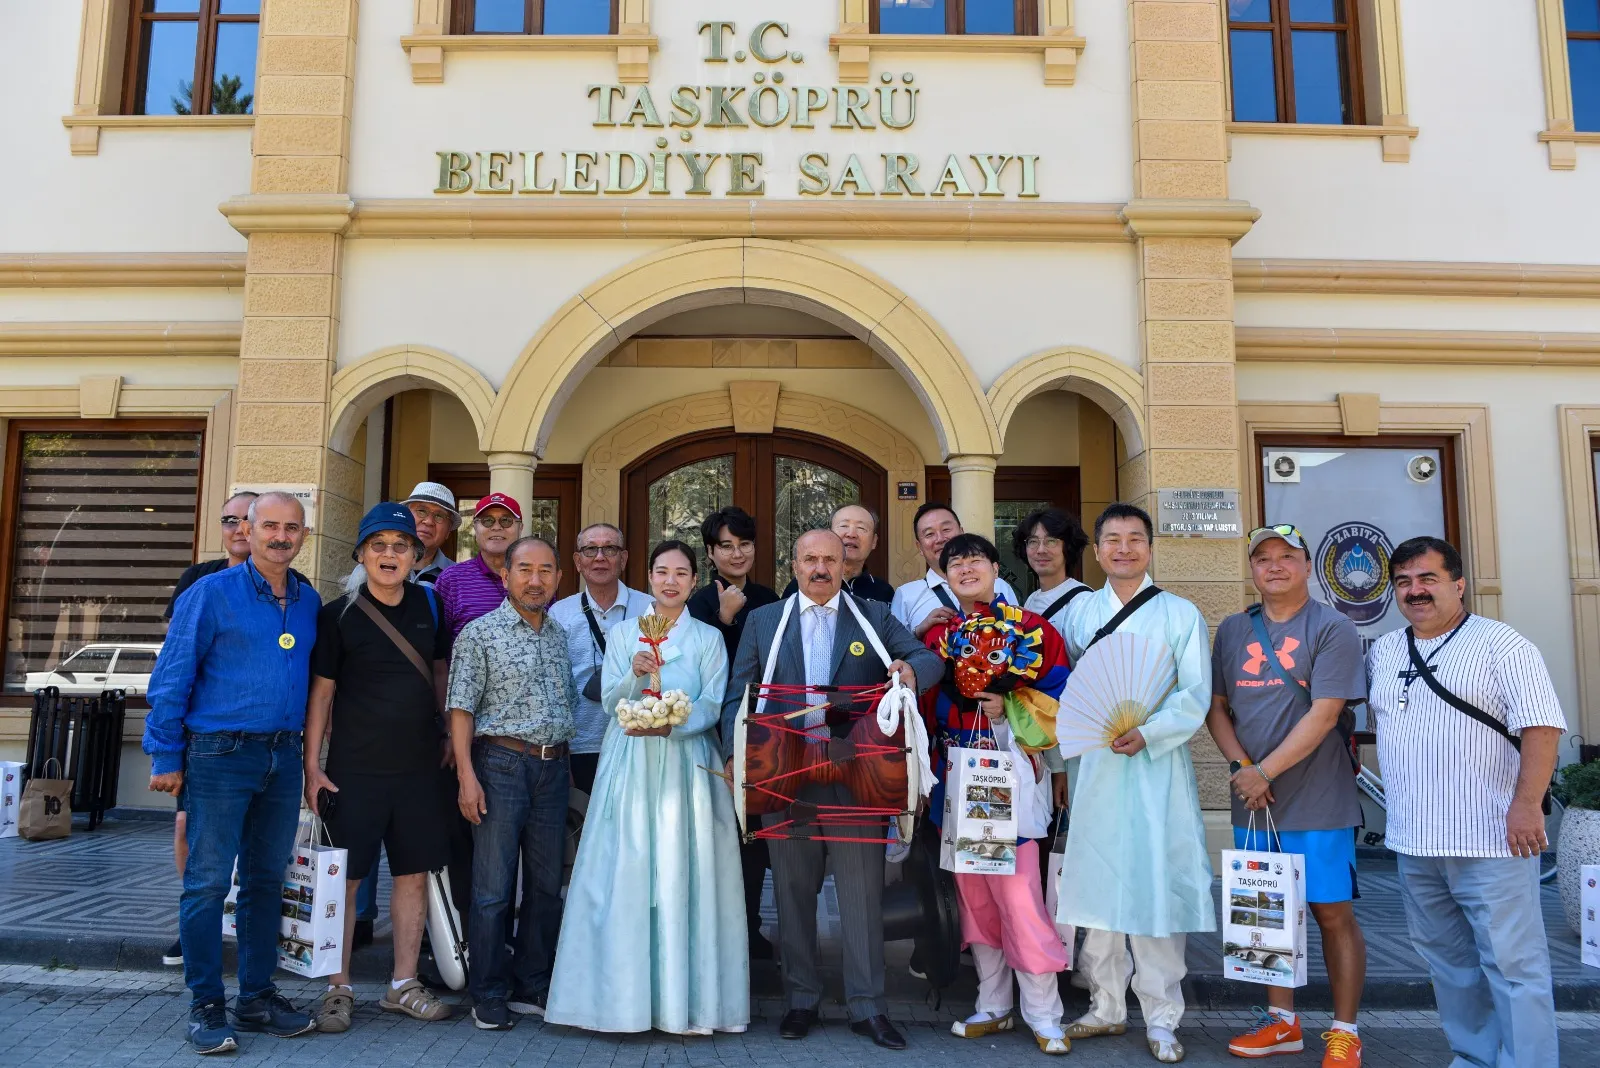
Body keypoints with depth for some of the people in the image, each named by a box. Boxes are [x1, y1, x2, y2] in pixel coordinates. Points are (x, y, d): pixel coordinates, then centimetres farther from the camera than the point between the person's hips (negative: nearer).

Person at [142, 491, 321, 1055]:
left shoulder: (310, 602, 10)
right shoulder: (212, 593, -5)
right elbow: (171, 678, -6)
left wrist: (309, 754, 10)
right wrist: (167, 758, -8)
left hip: (283, 758, 5)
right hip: (219, 755, -5)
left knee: (267, 881, 12)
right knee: (208, 882, 0)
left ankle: (257, 996, 23)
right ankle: (206, 1006, 12)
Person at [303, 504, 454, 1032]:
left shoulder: (429, 605, 5)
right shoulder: (338, 615, -5)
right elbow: (322, 691, -3)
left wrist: (449, 733, 13)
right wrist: (312, 765, -6)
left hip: (419, 765, 4)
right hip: (355, 769, -3)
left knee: (415, 872, 10)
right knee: (345, 876, 3)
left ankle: (403, 984, 23)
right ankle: (339, 989, 19)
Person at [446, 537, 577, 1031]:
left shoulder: (562, 636, 13)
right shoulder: (480, 633, -2)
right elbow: (461, 709, -6)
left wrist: (566, 764, 12)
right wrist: (467, 775, -14)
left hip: (554, 768, 5)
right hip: (501, 765, -5)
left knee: (547, 886, 10)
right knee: (493, 888, 0)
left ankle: (533, 987, 23)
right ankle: (489, 996, 13)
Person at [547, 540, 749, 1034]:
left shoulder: (708, 638, 7)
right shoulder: (623, 633, 10)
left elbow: (712, 706, -2)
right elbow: (611, 702, 3)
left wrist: (669, 725, -19)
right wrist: (635, 675, -16)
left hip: (685, 765, -1)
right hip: (630, 766, 1)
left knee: (684, 875, -2)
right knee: (626, 876, -1)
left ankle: (683, 998, 7)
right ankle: (626, 994, 9)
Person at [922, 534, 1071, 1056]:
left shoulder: (1030, 629, -3)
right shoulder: (937, 635, 10)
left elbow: (1054, 702, -5)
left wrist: (1004, 713, -18)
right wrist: (931, 772, 7)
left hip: (1011, 777, -5)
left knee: (1019, 897, -5)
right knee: (974, 896, 12)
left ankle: (1044, 1016, 11)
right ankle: (993, 1007, 26)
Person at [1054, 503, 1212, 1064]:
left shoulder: (1181, 614, 2)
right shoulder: (1079, 611, 10)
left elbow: (1195, 695, -5)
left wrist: (1147, 733, -18)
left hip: (1157, 763, -3)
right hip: (1094, 761, 3)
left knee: (1156, 886, -2)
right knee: (1097, 884, 9)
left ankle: (1161, 1018, 13)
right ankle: (1106, 1007, 23)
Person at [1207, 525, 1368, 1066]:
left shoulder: (1333, 628, -6)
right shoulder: (1232, 630, 9)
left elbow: (1324, 714, -14)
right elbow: (1216, 707, 9)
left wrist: (1265, 771, -15)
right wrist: (1243, 768, -6)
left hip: (1318, 802, -4)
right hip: (1252, 802, 5)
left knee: (1333, 914, 4)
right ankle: (1282, 1022, 27)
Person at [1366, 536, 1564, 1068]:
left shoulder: (1502, 644, -6)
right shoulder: (1382, 652, 12)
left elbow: (1542, 726, -12)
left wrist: (1527, 804, -20)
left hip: (1492, 842, -6)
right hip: (1414, 844, 6)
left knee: (1512, 965, -3)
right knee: (1448, 963, 16)